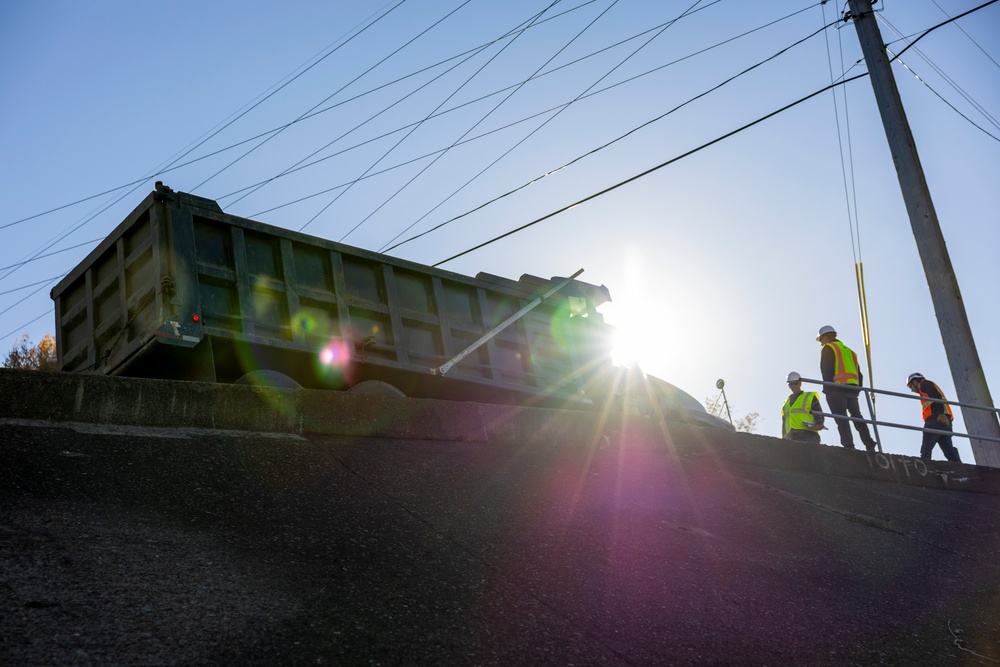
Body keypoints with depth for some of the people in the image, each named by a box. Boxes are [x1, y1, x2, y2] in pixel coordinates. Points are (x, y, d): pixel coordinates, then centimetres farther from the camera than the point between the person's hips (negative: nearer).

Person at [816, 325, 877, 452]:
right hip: (852, 389, 7)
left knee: (841, 419, -11)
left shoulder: (828, 348, 5)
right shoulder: (849, 351, 28)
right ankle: (870, 445, 3)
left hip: (837, 388, -7)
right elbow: (859, 373, 23)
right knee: (857, 417, 10)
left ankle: (849, 445, -20)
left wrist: (827, 388, -11)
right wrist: (857, 389, 19)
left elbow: (826, 370, -9)